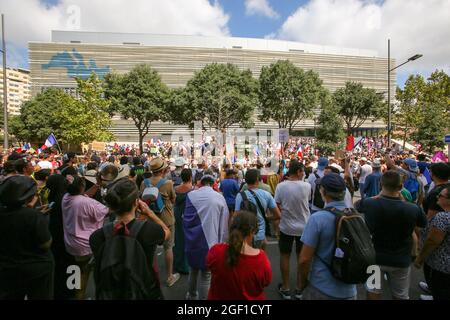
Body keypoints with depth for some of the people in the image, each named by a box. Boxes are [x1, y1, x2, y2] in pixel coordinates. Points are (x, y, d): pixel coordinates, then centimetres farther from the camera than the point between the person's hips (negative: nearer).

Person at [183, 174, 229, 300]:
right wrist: (221, 241, 9)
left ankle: (191, 295, 45)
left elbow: (186, 218, 5)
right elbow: (224, 223, -1)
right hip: (209, 240, -3)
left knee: (193, 269, 25)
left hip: (192, 240, 4)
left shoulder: (190, 195, -4)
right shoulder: (219, 197, -6)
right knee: (206, 274, 10)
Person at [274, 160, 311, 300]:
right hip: (303, 227, 1)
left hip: (286, 226, -1)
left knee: (285, 256, 14)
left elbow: (277, 207, -10)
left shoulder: (281, 186, -14)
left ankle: (285, 289, 25)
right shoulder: (306, 186, -13)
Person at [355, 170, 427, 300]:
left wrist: (379, 197, -1)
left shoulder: (369, 204, -23)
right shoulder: (413, 209, -21)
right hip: (401, 260, 1)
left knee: (373, 291, 21)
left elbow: (356, 205, 1)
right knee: (400, 295, 23)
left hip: (374, 257, 0)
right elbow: (423, 223, 2)